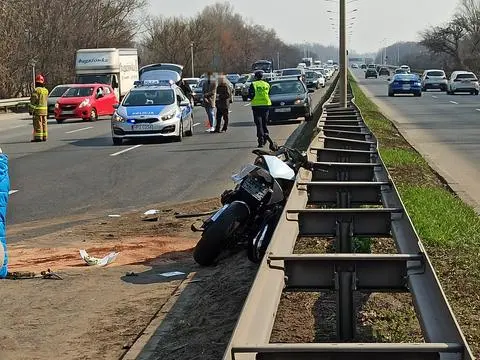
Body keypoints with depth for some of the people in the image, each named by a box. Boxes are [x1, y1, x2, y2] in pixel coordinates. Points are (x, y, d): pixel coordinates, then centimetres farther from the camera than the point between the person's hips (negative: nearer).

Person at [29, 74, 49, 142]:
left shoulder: (36, 90, -13)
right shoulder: (46, 90, 11)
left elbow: (33, 101, -15)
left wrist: (31, 110, -12)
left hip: (38, 109, -7)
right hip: (45, 109, 7)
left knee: (38, 124, -5)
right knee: (44, 123, 9)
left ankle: (38, 137, -7)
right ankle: (44, 137, 10)